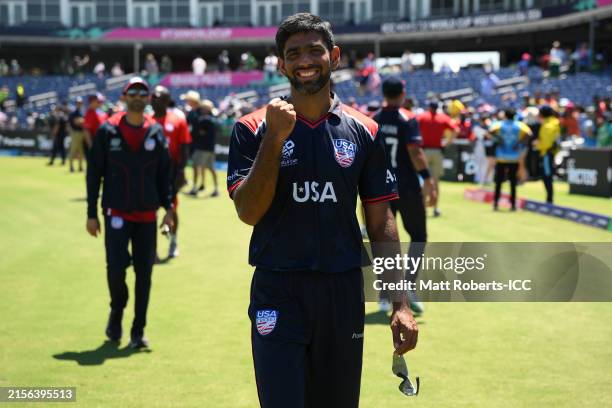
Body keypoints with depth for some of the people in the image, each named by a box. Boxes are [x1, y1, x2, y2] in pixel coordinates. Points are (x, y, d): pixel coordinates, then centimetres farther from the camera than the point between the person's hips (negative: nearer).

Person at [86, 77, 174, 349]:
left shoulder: (156, 132, 5)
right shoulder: (107, 131, 0)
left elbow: (164, 173, 10)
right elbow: (94, 173, 2)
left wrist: (168, 206, 0)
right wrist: (92, 214, -1)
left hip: (147, 214, 2)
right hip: (116, 212, -2)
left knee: (144, 273, 3)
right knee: (116, 268, -11)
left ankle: (138, 331, 12)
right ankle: (116, 311, 19)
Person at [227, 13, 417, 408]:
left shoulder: (364, 131, 6)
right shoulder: (254, 128, -1)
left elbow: (381, 221, 6)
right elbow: (248, 212, -10)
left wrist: (400, 304, 0)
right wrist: (275, 138, -17)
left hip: (343, 291, 3)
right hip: (278, 294, -2)